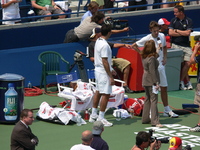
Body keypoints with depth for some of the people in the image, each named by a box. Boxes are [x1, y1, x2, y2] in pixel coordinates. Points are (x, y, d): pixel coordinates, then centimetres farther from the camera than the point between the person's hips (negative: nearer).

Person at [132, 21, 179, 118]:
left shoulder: (162, 36, 4)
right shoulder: (147, 39, -12)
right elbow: (134, 46, -5)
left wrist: (165, 57, 8)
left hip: (161, 65, 6)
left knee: (164, 88, 11)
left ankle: (167, 110, 19)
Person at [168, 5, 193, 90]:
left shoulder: (188, 21, 4)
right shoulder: (173, 21, 8)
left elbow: (187, 33, -7)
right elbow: (170, 33, -2)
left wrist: (176, 30, -1)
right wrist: (183, 33, -4)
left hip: (186, 46, 1)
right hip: (176, 45, -1)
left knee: (187, 63, -9)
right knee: (182, 64, -10)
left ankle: (181, 82, 3)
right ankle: (188, 82, -1)